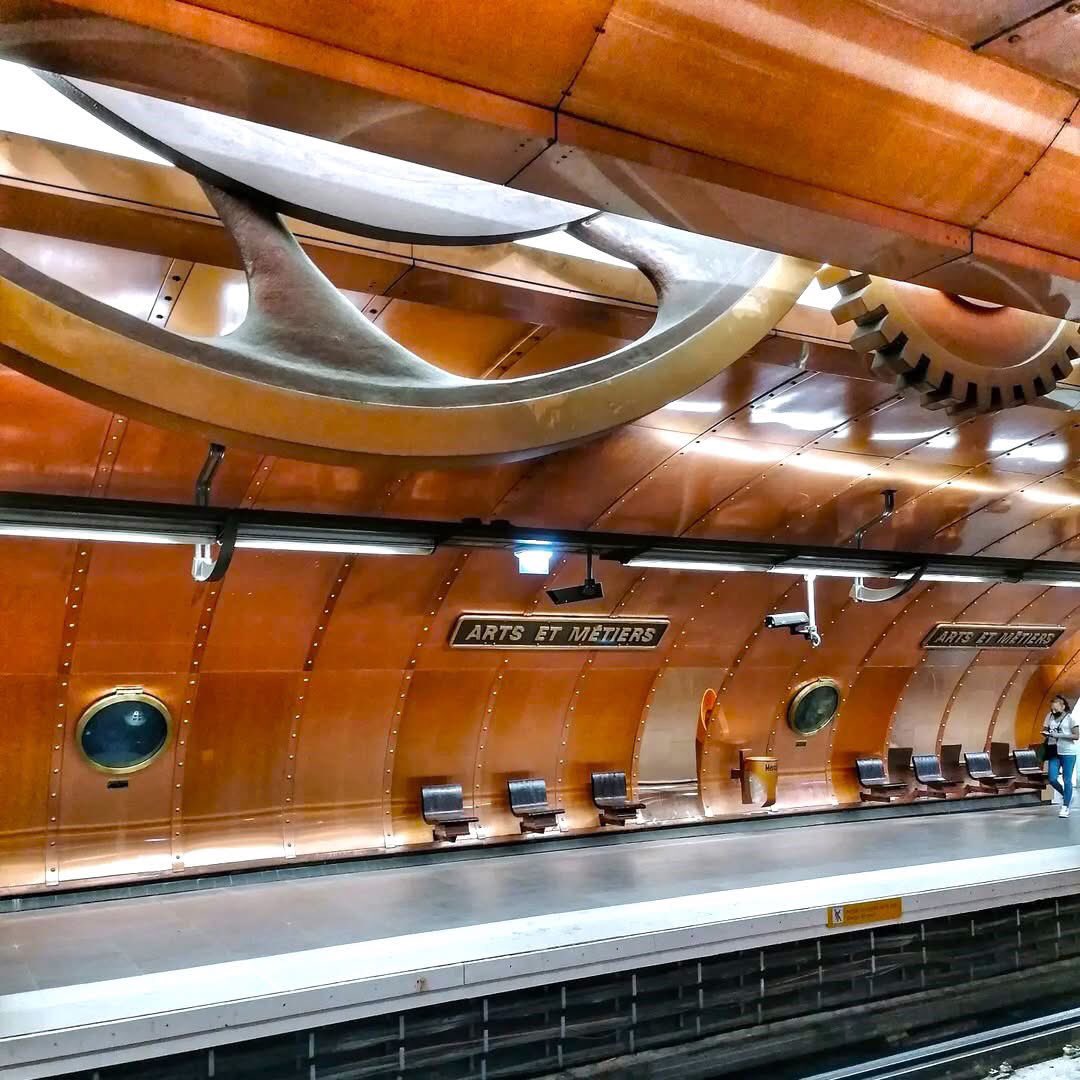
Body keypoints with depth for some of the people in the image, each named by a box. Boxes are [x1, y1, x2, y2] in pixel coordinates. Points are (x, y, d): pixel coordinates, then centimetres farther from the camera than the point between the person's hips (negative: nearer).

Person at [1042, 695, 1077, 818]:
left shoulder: (1069, 718, -5)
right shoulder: (1050, 716, 8)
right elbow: (1044, 730, 13)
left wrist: (1059, 735, -19)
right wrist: (1046, 733, -11)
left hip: (1068, 753, -4)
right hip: (1054, 752, 4)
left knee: (1066, 780, 0)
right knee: (1052, 779, -2)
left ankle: (1065, 807, 7)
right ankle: (1066, 797, 25)